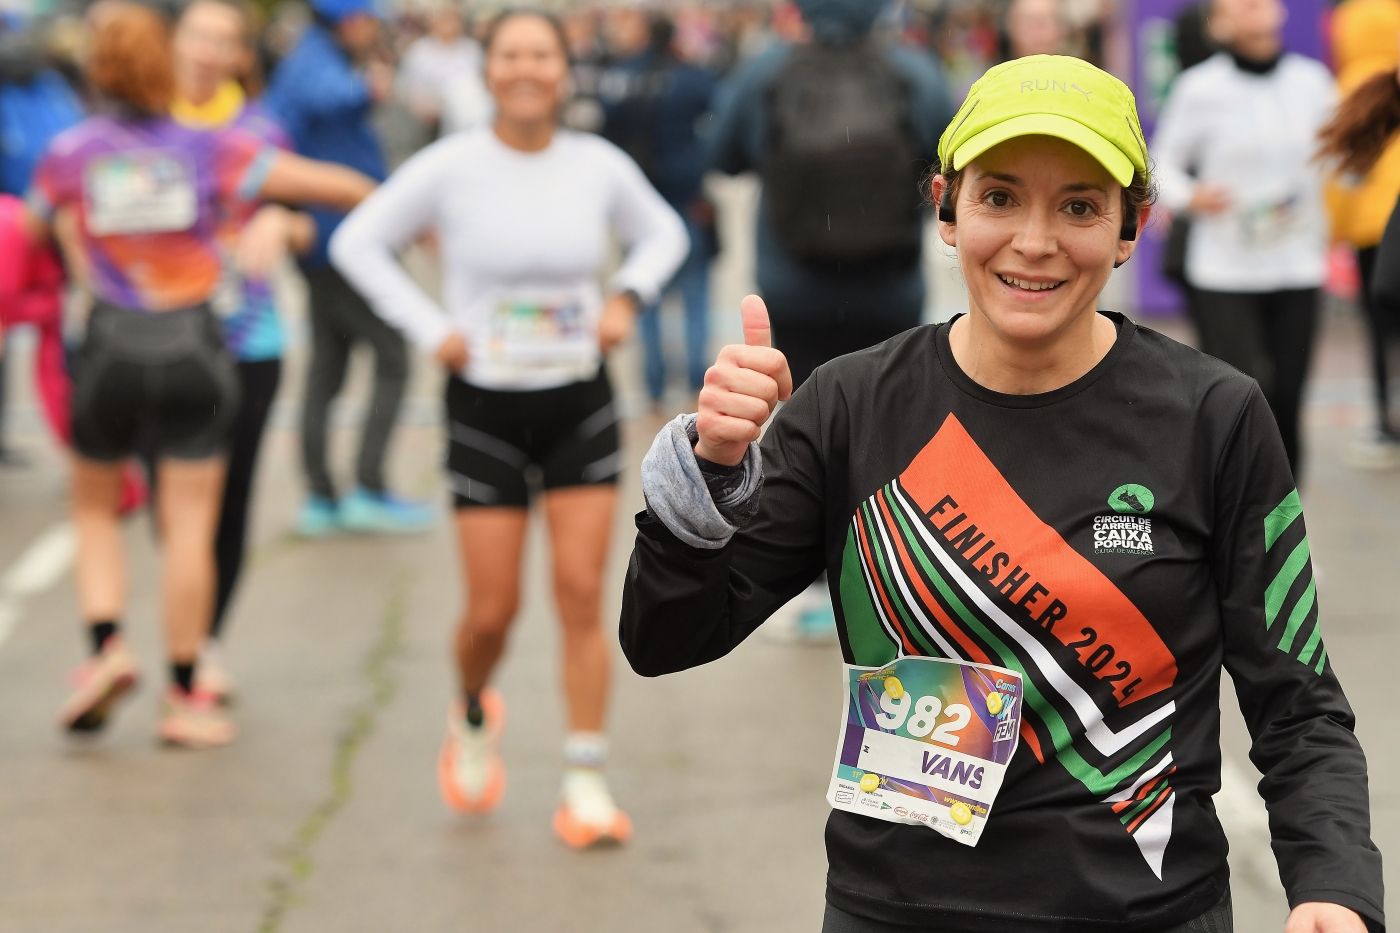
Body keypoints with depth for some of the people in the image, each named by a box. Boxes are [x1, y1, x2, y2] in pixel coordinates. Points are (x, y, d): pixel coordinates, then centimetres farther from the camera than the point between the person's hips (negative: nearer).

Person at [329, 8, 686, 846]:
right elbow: (358, 243, 0)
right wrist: (431, 328, -9)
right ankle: (474, 716, 34)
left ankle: (587, 785, 4)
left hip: (581, 404, 2)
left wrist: (628, 297, -2)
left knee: (582, 595, -3)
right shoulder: (451, 168, -9)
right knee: (493, 610, 1)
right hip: (486, 407, -1)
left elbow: (663, 232, 16)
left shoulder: (600, 166, -2)